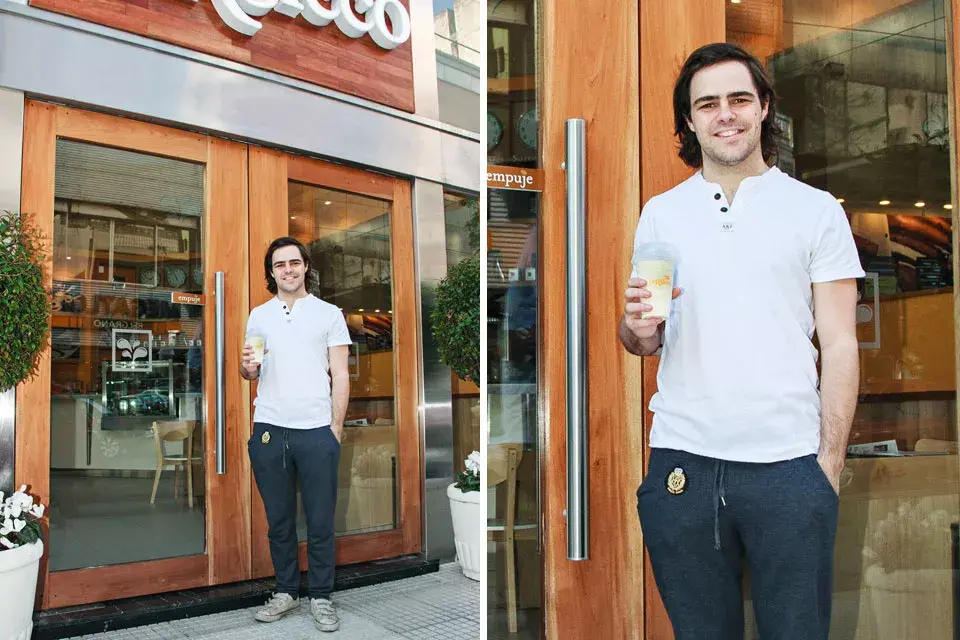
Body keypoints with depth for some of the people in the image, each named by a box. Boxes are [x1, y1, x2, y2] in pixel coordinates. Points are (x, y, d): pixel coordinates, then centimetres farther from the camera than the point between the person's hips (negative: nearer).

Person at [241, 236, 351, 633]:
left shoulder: (329, 314, 6)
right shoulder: (259, 316, 13)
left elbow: (340, 375, 3)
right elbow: (249, 372, 17)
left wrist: (337, 425, -5)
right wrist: (248, 367, -7)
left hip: (317, 429, -2)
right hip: (269, 429, 2)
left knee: (321, 522, 2)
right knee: (279, 520, 10)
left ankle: (321, 598, 15)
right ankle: (286, 592, 24)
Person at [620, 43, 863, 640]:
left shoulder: (817, 209, 5)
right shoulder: (660, 213, 11)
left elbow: (840, 344, 3)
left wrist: (830, 459, -5)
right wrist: (639, 326, -10)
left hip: (790, 462, -1)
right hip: (682, 458, 2)